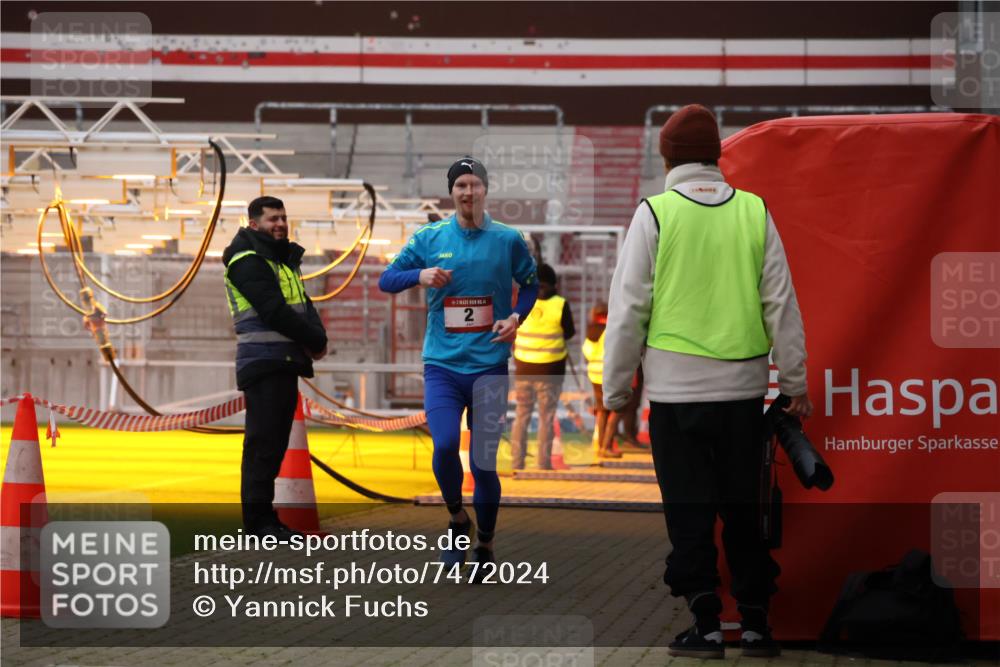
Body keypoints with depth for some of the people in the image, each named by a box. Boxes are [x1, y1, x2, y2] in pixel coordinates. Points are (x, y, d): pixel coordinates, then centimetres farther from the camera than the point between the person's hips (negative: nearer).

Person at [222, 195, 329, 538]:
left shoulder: (285, 260, 20)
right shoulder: (248, 262, -10)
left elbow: (304, 304, 13)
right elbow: (274, 311, -18)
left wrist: (316, 336, -7)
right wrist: (315, 341, -11)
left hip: (287, 362, 9)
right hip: (263, 360, -9)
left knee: (276, 440, 10)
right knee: (263, 440, -9)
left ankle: (263, 514, 14)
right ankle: (257, 518, -8)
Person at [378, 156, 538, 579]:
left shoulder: (508, 240, 2)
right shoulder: (429, 238, 3)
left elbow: (530, 285, 15)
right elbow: (386, 281, 5)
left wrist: (516, 317, -4)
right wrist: (420, 276, -15)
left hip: (488, 366, 0)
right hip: (442, 365, 0)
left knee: (484, 463, -1)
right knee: (445, 447, -18)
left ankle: (485, 546, 18)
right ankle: (457, 521, 10)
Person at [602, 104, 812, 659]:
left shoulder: (655, 213, -5)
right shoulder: (754, 211, 3)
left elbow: (629, 308, -4)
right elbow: (781, 303, 6)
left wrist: (616, 389, 5)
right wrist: (795, 381, 14)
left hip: (676, 387, -3)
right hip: (743, 385, 3)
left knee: (689, 509, 4)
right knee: (743, 507, 12)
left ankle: (706, 624, 0)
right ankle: (755, 622, 12)